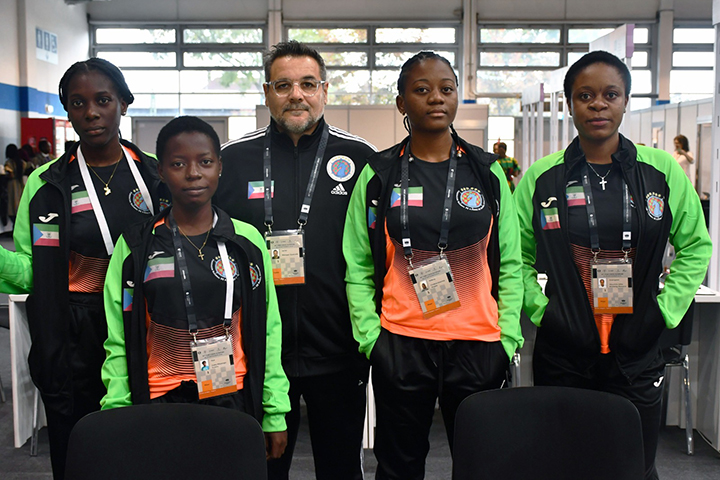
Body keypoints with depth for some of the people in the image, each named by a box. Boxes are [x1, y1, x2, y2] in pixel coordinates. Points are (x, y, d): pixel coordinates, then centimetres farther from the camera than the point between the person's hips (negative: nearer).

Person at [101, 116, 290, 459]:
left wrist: (275, 415, 1)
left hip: (233, 401, 1)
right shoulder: (135, 247, -1)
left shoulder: (247, 242, 0)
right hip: (159, 404, 0)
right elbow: (118, 342, 1)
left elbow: (268, 332, 2)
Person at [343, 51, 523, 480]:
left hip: (478, 347, 1)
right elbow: (358, 268, 2)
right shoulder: (379, 174, 2)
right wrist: (371, 337, -5)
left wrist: (508, 337, 1)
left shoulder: (488, 172, 6)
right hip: (401, 345, -1)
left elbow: (510, 265, 7)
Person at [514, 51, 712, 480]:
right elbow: (516, 258, 6)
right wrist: (539, 310, -4)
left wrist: (664, 310, 0)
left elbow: (696, 247, 8)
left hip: (637, 353, 1)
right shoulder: (540, 178, 0)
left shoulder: (663, 171, 1)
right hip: (562, 354, 0)